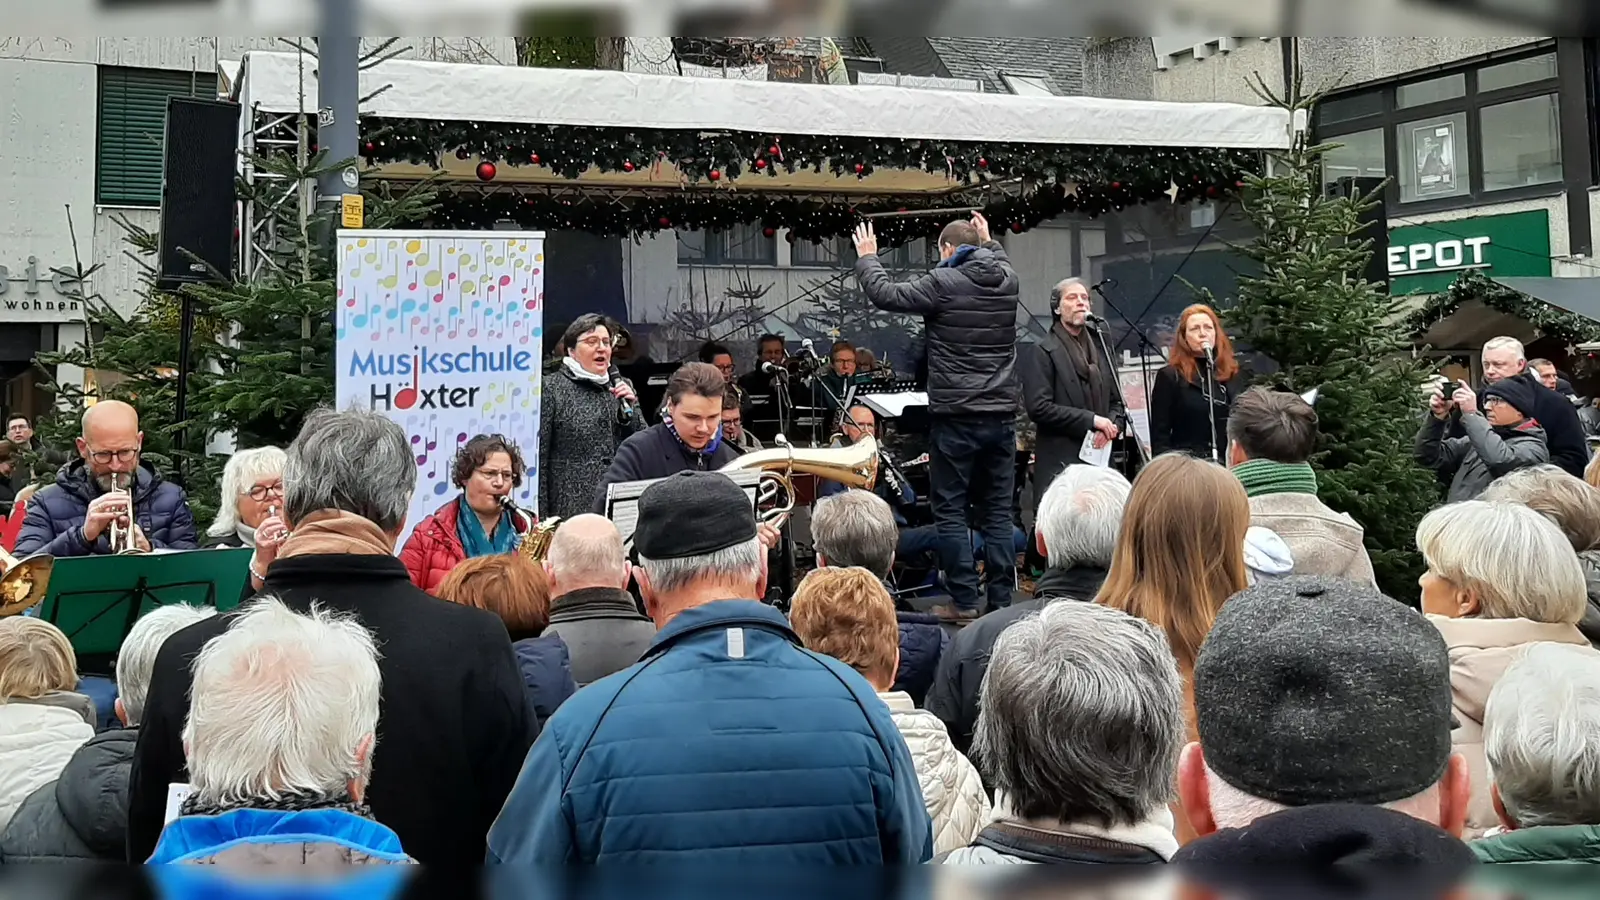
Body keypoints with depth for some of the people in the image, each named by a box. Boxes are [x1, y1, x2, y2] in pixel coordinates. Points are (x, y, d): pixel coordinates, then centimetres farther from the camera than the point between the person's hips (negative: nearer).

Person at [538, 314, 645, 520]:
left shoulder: (622, 386, 14)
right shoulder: (551, 389, -1)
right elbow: (539, 457, -4)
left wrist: (629, 408, -4)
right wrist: (542, 518, -8)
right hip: (572, 508, -4)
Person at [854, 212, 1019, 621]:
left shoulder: (943, 283, -11)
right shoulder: (1007, 280, 6)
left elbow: (886, 295, -5)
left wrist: (867, 258, 10)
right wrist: (988, 240, 45)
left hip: (955, 417, -5)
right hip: (1001, 415, 5)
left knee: (951, 510, 3)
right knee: (998, 511, 9)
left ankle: (964, 601, 2)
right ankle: (1001, 599, 10)